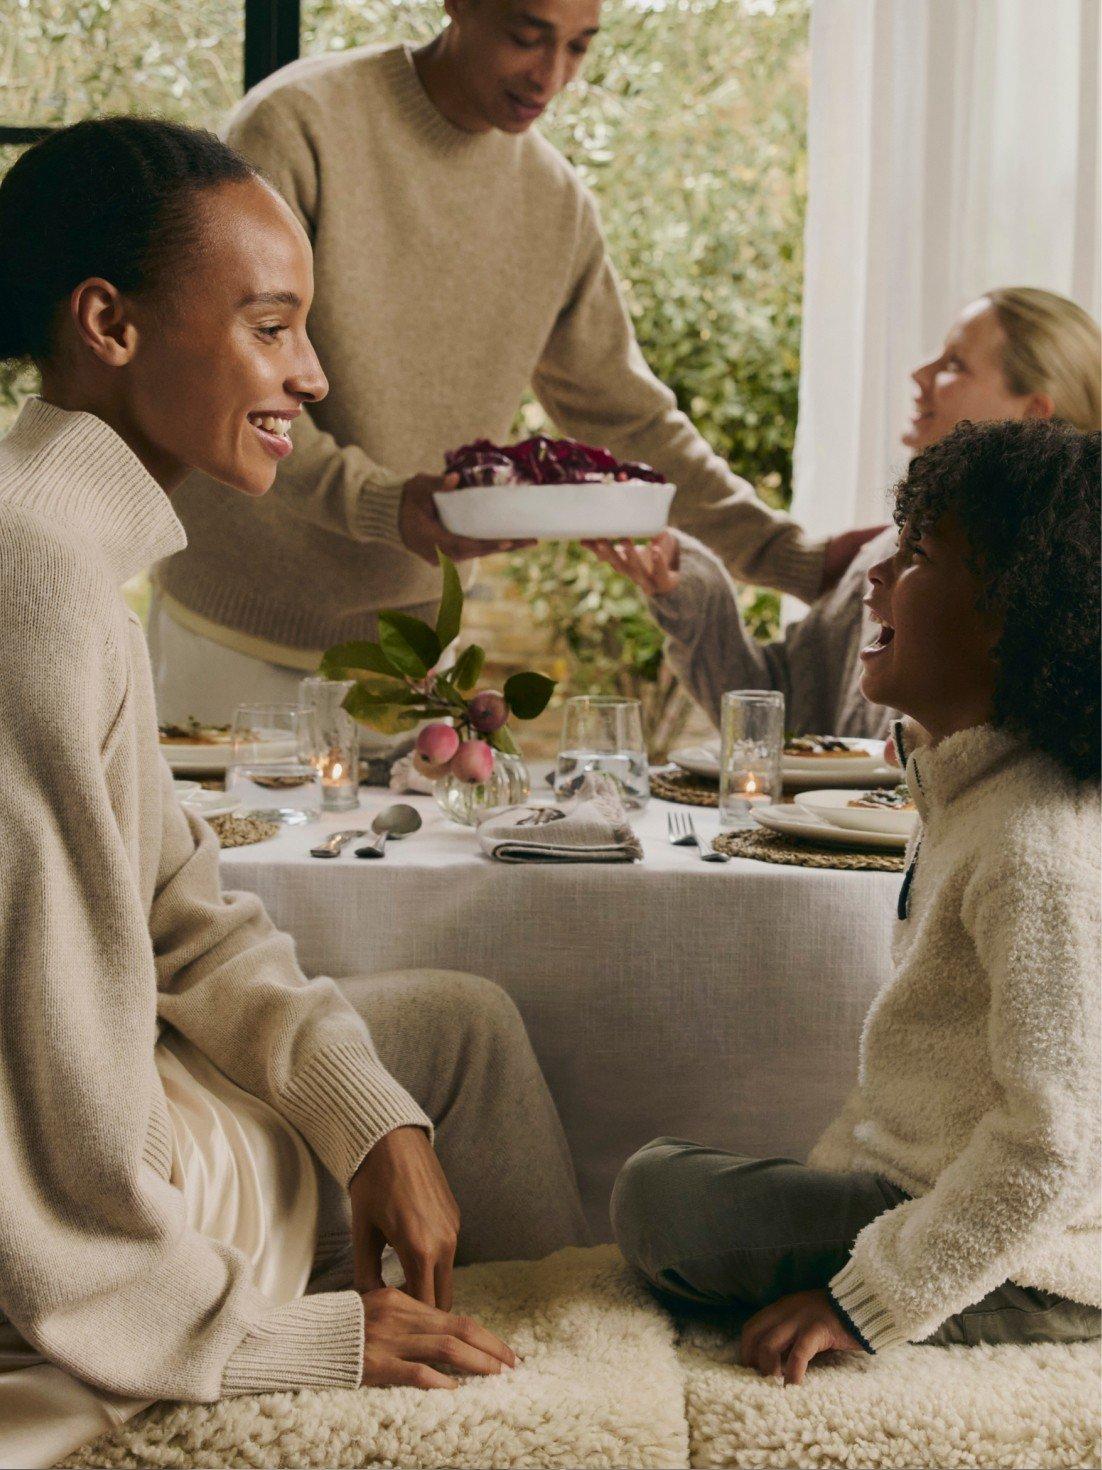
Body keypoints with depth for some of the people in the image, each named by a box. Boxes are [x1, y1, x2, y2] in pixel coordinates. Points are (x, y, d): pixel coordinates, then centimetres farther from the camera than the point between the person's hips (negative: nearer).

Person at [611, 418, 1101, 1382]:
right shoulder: (970, 793, 6)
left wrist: (869, 1300, -23)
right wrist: (830, 1182, 16)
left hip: (1023, 1286, -10)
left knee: (659, 1195, -8)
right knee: (674, 1177, 18)